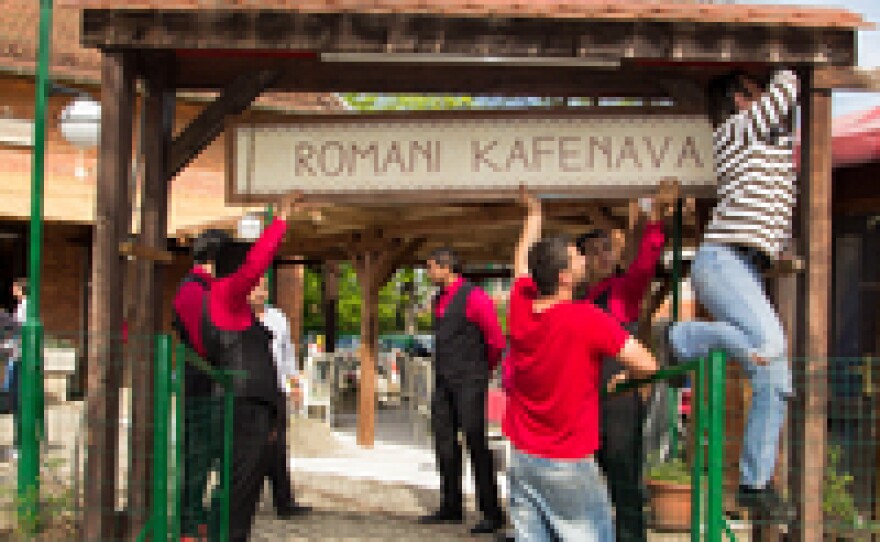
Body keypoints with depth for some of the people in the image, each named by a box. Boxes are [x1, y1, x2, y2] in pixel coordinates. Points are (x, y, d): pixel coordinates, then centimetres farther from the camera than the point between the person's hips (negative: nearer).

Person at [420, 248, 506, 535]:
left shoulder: (474, 298, -13)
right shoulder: (440, 300, 14)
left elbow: (497, 341, -10)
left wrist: (484, 370, 4)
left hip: (469, 383, -8)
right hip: (443, 382, 9)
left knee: (476, 442, -8)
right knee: (445, 443, 10)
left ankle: (492, 513, -3)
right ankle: (451, 507, 19)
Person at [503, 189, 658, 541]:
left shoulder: (520, 309, -2)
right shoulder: (587, 319, -17)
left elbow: (522, 261, 19)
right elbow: (647, 367, -16)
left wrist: (534, 214, 35)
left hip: (522, 458, 5)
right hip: (569, 465, -5)